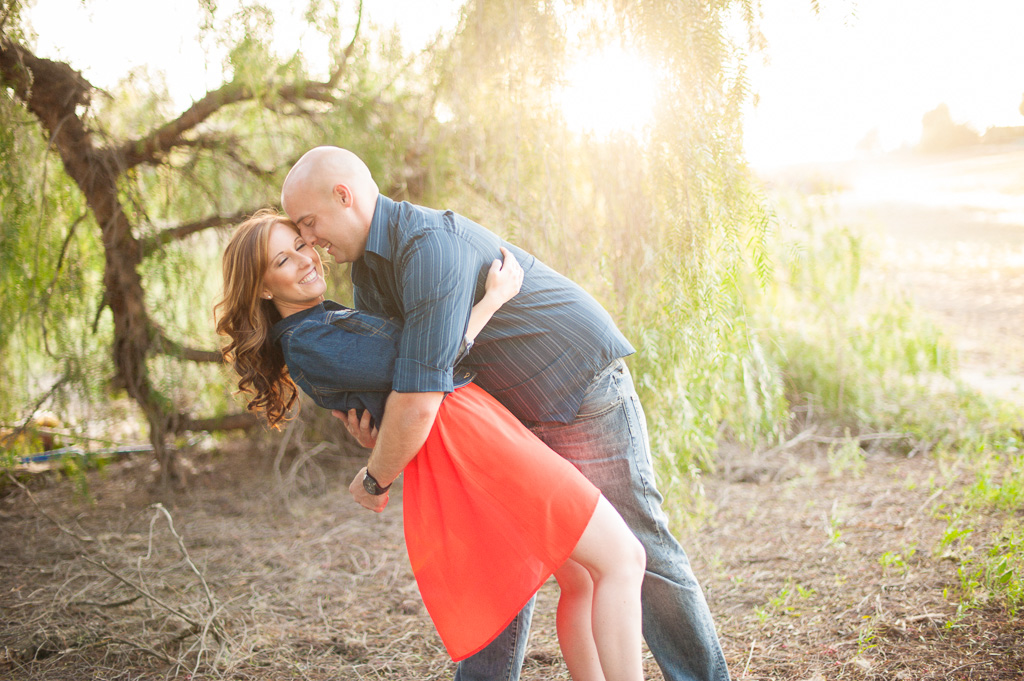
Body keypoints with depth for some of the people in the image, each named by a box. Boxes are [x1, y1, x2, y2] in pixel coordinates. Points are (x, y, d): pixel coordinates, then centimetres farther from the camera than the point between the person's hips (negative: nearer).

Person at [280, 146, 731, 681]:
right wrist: (365, 421, -7)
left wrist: (376, 477, -17)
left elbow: (420, 393, -33)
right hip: (518, 415, 9)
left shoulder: (431, 244, -30)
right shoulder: (366, 265, 3)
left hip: (584, 391, -9)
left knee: (636, 548, -3)